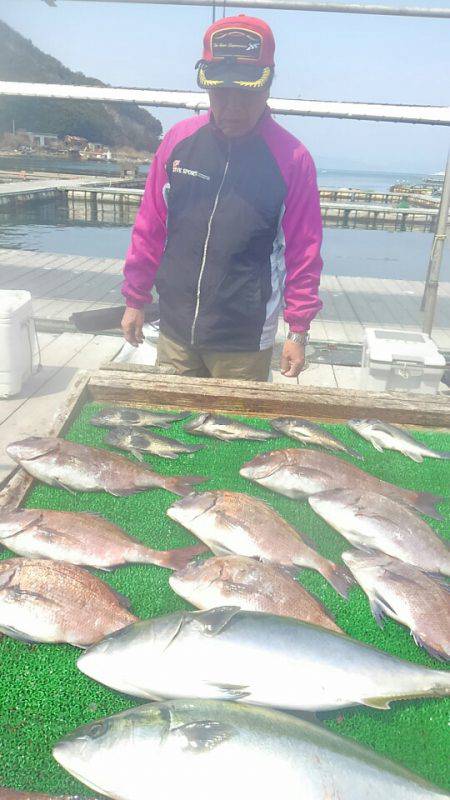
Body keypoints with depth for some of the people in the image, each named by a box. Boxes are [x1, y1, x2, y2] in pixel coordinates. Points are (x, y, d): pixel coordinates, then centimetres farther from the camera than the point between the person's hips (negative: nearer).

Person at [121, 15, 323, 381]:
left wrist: (299, 331, -6)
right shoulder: (179, 140, -1)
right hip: (175, 329, 3)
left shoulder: (292, 158, -8)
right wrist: (135, 299, 8)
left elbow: (303, 253, -5)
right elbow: (150, 229, 5)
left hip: (245, 342, -3)